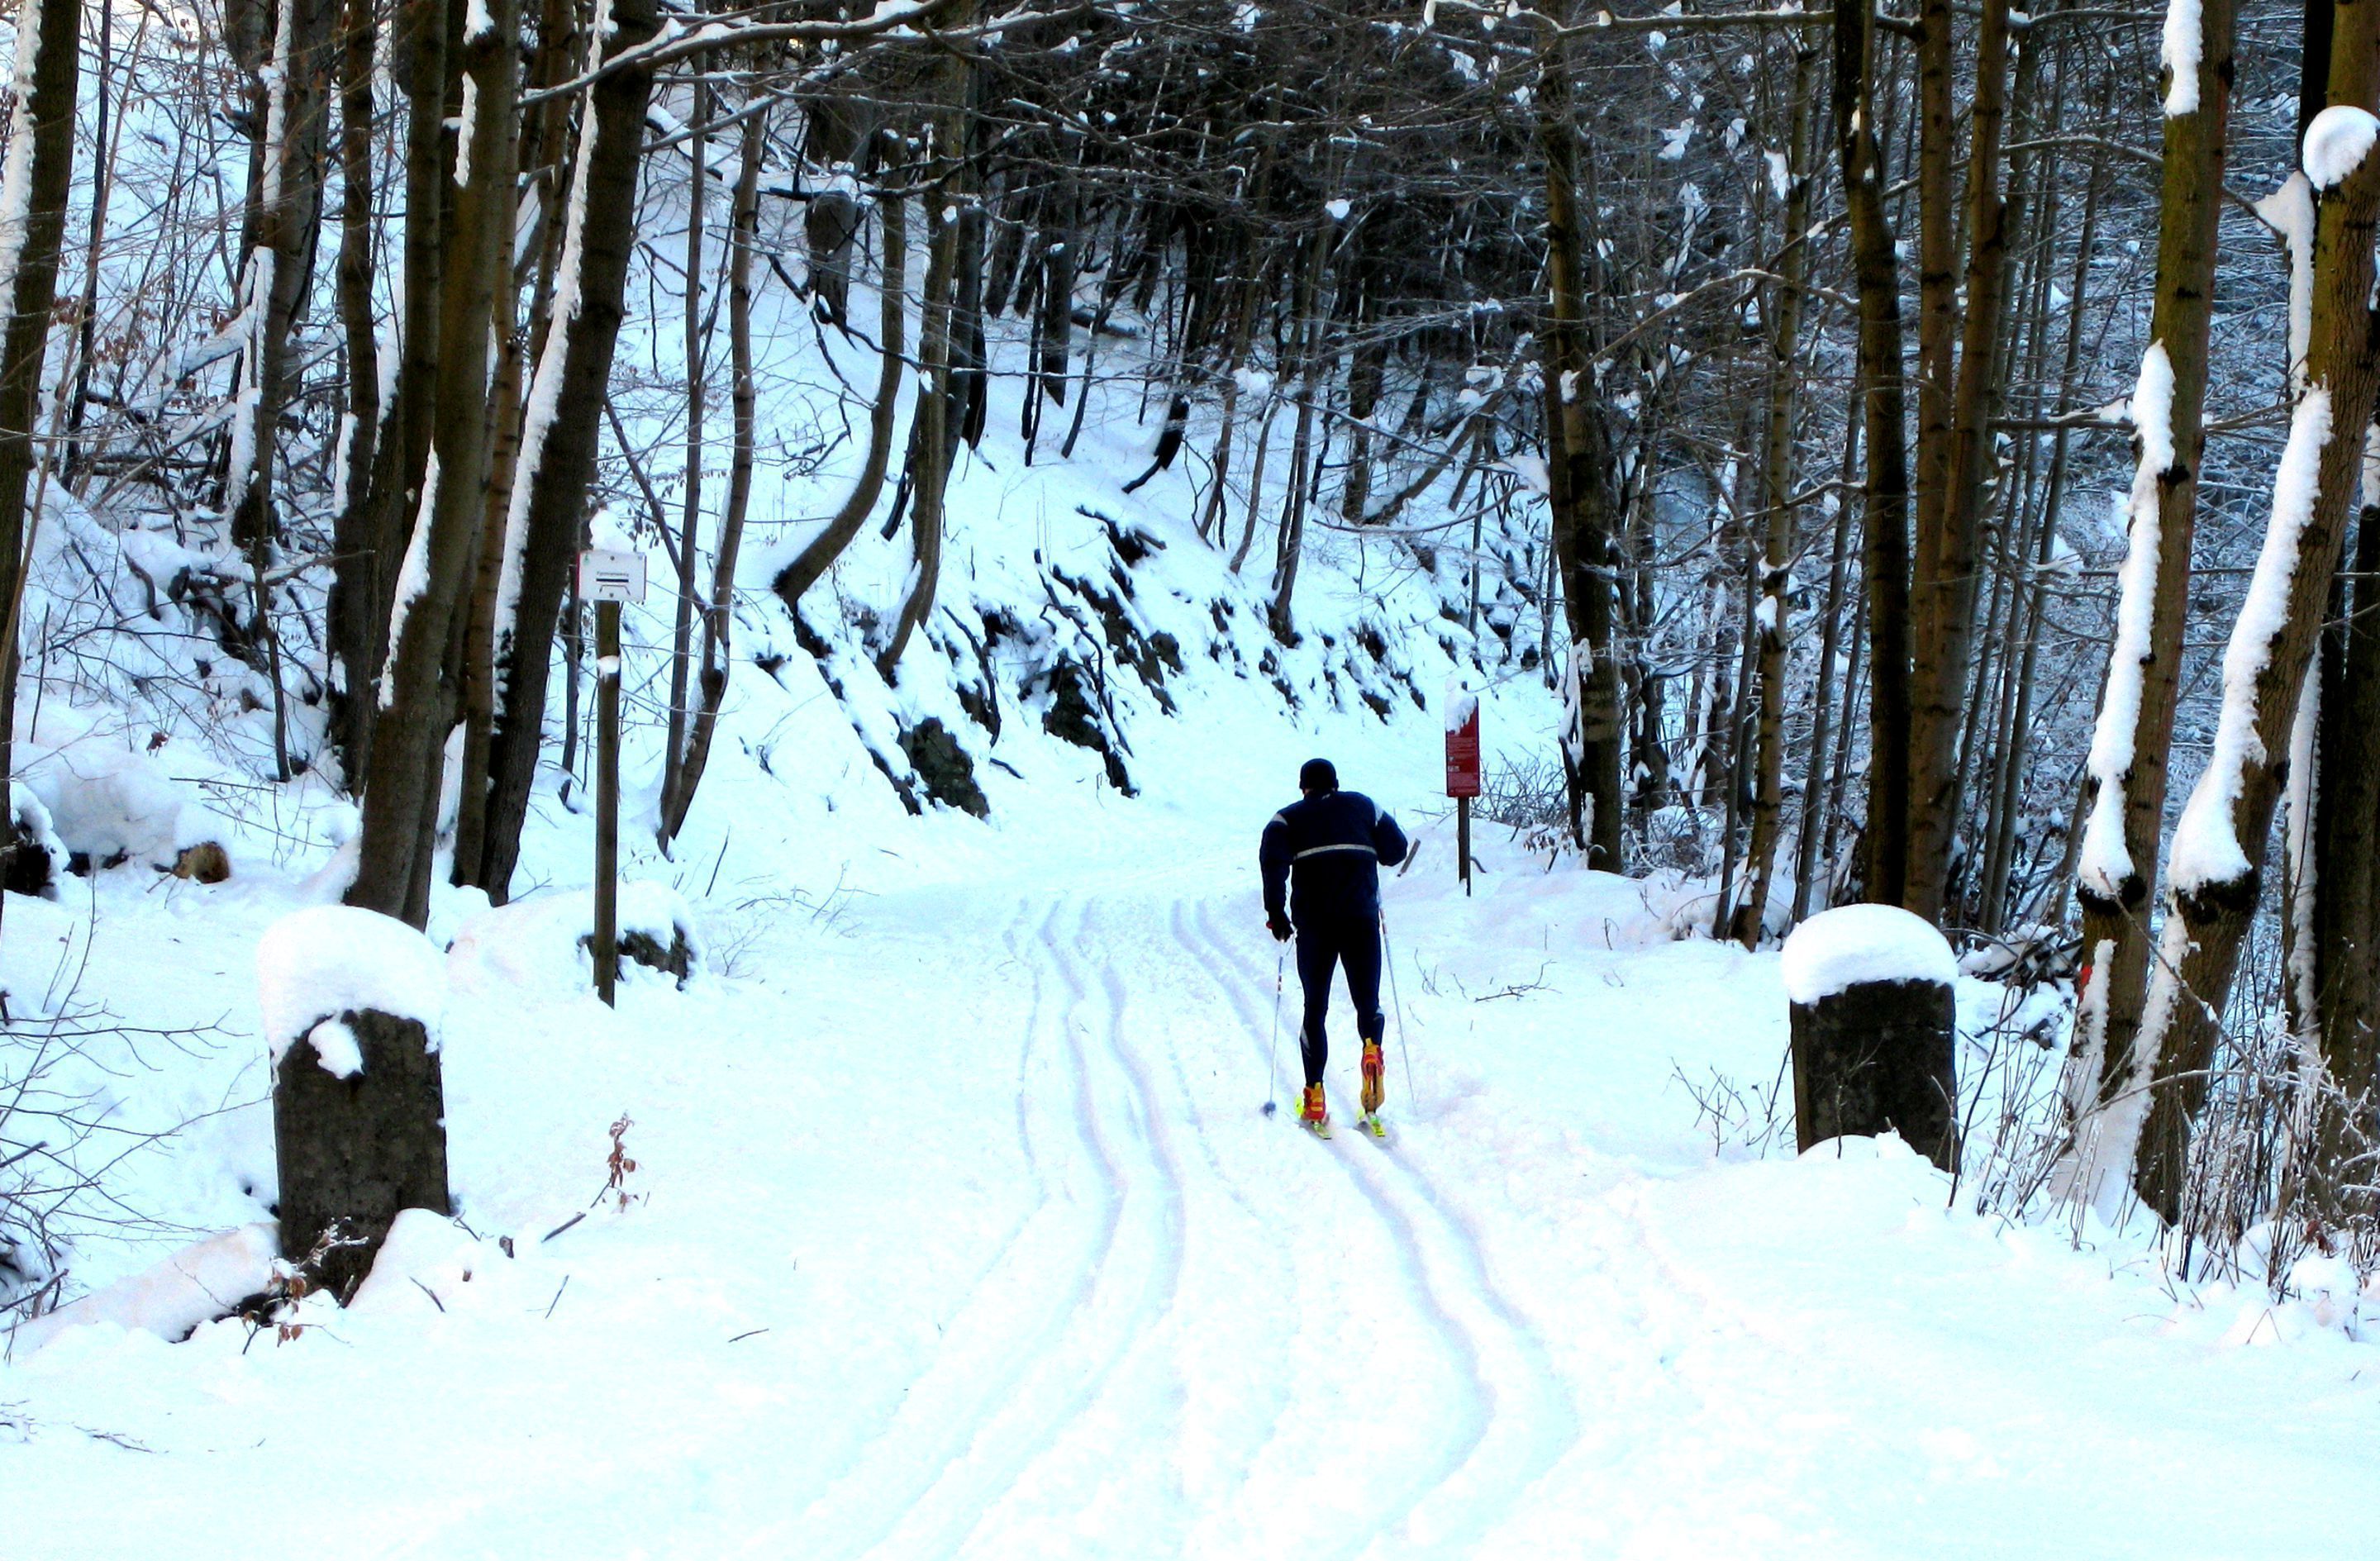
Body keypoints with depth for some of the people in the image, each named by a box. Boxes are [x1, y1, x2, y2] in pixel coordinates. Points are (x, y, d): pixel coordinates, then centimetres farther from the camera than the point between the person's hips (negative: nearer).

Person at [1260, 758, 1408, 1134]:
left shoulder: (1288, 819, 10)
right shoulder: (1363, 807, 15)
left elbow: (1273, 862, -7)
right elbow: (1396, 849, 12)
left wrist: (1276, 912, -3)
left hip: (1314, 922, 0)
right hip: (1362, 920, 0)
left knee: (1315, 1007, 9)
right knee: (1367, 1001, 10)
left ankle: (1315, 1099, 1)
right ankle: (1371, 1049, -25)